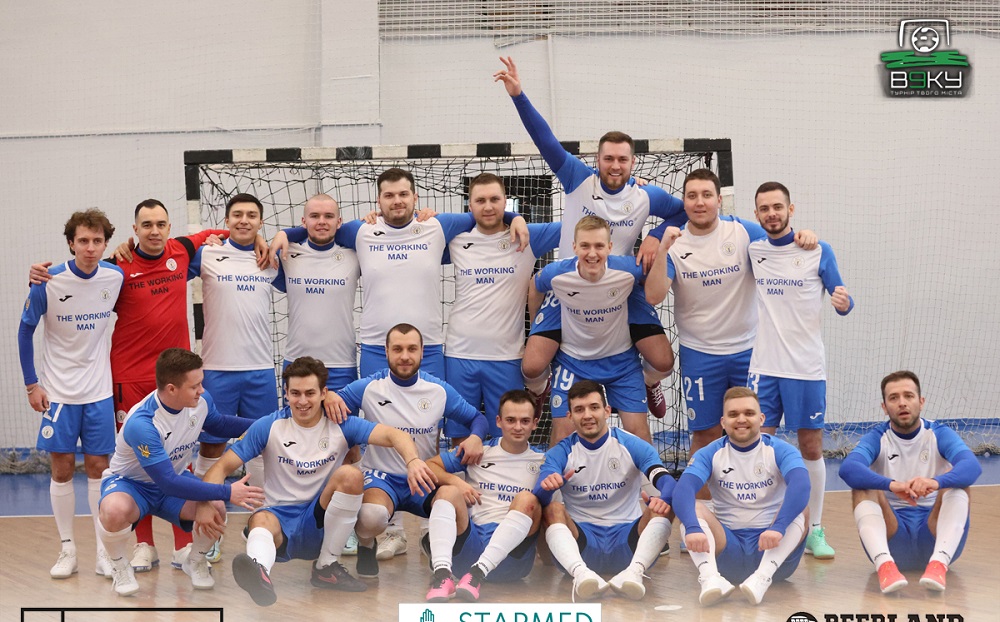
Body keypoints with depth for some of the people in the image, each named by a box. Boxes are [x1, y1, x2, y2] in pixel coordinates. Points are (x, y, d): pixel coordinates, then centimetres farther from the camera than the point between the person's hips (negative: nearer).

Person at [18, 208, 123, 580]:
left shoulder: (115, 278, -6)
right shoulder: (48, 283, -13)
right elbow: (25, 331, -2)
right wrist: (31, 384, -4)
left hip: (99, 391, 2)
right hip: (58, 392, -1)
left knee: (98, 467, 3)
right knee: (62, 469, 2)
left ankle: (104, 551, 9)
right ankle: (67, 549, 12)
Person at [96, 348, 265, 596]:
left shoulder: (201, 401, -15)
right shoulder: (141, 424, -36)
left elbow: (219, 424, 12)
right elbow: (168, 483, -35)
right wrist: (227, 492, -38)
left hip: (175, 476, 5)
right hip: (131, 482, -5)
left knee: (215, 510, -26)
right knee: (115, 511, -40)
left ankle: (196, 562, 7)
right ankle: (120, 567, -7)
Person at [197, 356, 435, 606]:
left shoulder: (340, 425, -2)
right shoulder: (268, 427, -1)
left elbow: (393, 435, -16)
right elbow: (223, 466, -5)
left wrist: (412, 461, -40)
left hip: (321, 523, 1)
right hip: (280, 517, -1)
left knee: (350, 474, -25)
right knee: (261, 520, -35)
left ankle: (326, 567, -13)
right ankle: (259, 571, -71)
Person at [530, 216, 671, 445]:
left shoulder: (627, 270, -24)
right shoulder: (556, 274, -22)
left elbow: (654, 296, -14)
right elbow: (534, 290, 0)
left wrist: (662, 249, -25)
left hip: (621, 358, 0)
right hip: (573, 359, 0)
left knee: (638, 429, 0)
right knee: (562, 433, -1)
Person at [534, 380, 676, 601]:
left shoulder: (632, 446, 1)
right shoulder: (561, 453, 3)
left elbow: (667, 482, -15)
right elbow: (538, 497, -13)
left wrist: (663, 499, -39)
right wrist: (546, 486, -39)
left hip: (627, 538, 0)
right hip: (582, 541, 0)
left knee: (662, 507, -24)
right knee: (553, 509, -26)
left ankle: (634, 572, -47)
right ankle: (580, 573, -51)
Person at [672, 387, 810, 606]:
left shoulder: (780, 451, -5)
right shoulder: (710, 454, 0)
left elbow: (801, 486, -26)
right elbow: (683, 489, -19)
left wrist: (778, 527, -44)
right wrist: (692, 528, -41)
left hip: (773, 548, -1)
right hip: (727, 546, 1)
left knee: (799, 508, -26)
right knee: (693, 508, -22)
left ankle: (764, 576, -44)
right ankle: (710, 578, -45)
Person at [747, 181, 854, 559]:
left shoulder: (818, 251, -4)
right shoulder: (753, 249, 5)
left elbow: (841, 299, 1)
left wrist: (844, 303, -23)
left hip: (806, 367, -2)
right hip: (764, 367, 2)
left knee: (811, 448, 4)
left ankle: (815, 532, 14)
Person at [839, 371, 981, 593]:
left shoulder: (940, 434, 0)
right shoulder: (876, 439, -1)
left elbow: (972, 466, -23)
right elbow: (848, 468, -24)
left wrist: (936, 482, -45)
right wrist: (892, 485, -43)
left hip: (934, 532, 0)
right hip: (892, 533, 0)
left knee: (955, 479, -22)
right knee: (863, 486, -23)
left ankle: (939, 563, -42)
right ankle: (884, 564, -46)